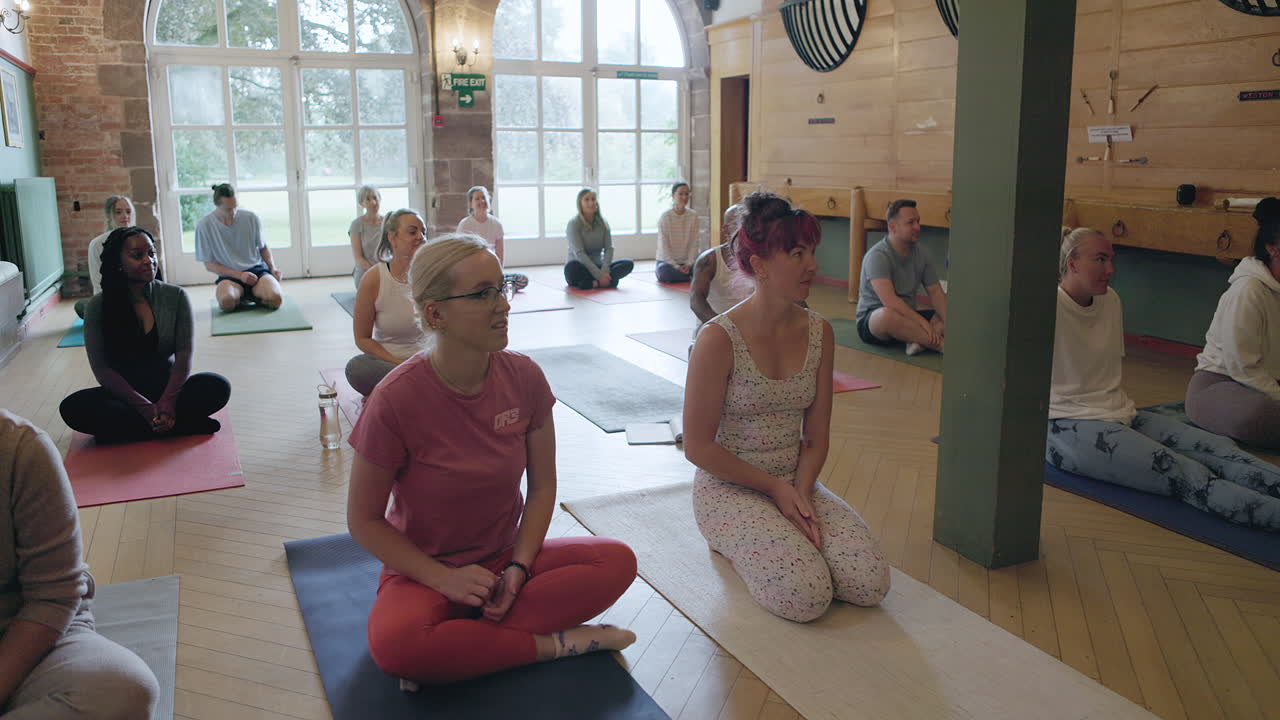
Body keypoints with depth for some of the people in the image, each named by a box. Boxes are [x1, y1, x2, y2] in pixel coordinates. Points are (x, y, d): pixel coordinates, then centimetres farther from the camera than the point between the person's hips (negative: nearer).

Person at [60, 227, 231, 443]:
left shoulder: (176, 296, -1)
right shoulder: (98, 307, -3)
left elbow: (185, 353, -8)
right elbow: (102, 369, -9)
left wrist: (168, 400, -25)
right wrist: (145, 407, -23)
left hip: (169, 389, 0)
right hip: (125, 395, 0)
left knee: (218, 386, -27)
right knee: (72, 407, -29)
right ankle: (180, 425, -26)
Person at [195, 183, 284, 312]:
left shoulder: (250, 218, 2)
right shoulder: (204, 226, -4)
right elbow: (209, 264, 0)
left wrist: (273, 268, -1)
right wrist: (239, 275, -13)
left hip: (257, 269, 1)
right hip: (229, 276, -1)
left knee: (275, 299, -33)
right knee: (226, 302, -38)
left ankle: (249, 295, 1)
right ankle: (241, 297, -1)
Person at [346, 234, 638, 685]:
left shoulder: (524, 377, -9)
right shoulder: (396, 399, -19)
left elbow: (542, 485, 1)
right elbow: (363, 520, -10)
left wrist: (518, 568, -13)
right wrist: (444, 579, -18)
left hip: (508, 558, 4)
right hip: (424, 571, -4)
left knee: (617, 561, -19)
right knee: (393, 643, -36)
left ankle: (455, 648, -17)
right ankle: (553, 643, -14)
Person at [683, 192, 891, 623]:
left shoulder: (819, 333, 0)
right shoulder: (720, 339, -18)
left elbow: (817, 438, 5)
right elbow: (699, 447, -13)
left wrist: (800, 492, -12)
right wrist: (774, 488, -12)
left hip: (796, 483, 5)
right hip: (729, 488, -5)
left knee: (871, 584, -12)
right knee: (807, 597, -22)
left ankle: (780, 536, 12)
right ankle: (734, 539, 6)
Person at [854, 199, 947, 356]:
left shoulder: (922, 254, 5)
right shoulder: (877, 256, -18)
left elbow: (935, 292, 2)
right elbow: (889, 300, -29)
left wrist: (947, 323, -16)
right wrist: (923, 322, -33)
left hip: (908, 317, 7)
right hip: (872, 319, -7)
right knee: (888, 315, -41)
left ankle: (918, 340, -36)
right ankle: (941, 345, -38)